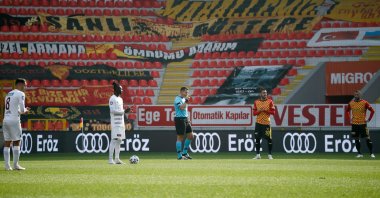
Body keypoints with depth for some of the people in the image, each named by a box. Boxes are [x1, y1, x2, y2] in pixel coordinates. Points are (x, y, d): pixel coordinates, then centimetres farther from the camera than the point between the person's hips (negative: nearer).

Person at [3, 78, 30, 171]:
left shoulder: (8, 94, 21)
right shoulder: (20, 94, -4)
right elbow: (22, 110, -10)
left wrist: (24, 110, 19)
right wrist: (25, 110, 13)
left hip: (5, 120, 7)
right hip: (14, 120, -7)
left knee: (7, 143, 5)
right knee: (16, 142, -2)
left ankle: (7, 165, 2)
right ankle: (15, 164, -4)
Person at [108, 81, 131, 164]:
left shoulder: (120, 99, 18)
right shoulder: (112, 99, -9)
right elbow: (112, 110, -18)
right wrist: (124, 111, -20)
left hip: (121, 122, 9)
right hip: (115, 123, -9)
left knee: (119, 140, 7)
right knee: (114, 140, -12)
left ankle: (117, 159, 10)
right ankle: (110, 159, -13)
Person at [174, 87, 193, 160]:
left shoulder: (183, 99, 17)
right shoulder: (178, 99, -10)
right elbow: (181, 107, -25)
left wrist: (188, 119, 20)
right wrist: (186, 101, -20)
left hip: (185, 119, 9)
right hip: (179, 119, -9)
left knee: (190, 136, 8)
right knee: (180, 138, -6)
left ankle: (184, 152, 18)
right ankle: (179, 156, -2)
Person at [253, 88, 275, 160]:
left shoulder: (270, 101, 1)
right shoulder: (256, 102, 7)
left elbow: (273, 112, -3)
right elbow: (254, 113, 7)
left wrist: (266, 110, -16)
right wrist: (259, 110, -13)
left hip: (266, 123, -2)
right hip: (258, 123, 2)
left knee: (269, 139, -3)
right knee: (257, 138, 2)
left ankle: (270, 155, 6)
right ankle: (258, 155, 11)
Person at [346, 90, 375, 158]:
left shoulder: (364, 103, -5)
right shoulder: (351, 103, 6)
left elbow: (372, 111, -2)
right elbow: (347, 111, 23)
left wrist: (369, 119, -6)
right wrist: (349, 119, 11)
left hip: (363, 123, -4)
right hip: (354, 124, 4)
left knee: (368, 138, -5)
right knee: (356, 139, 5)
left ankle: (371, 153, 0)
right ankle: (359, 153, 13)